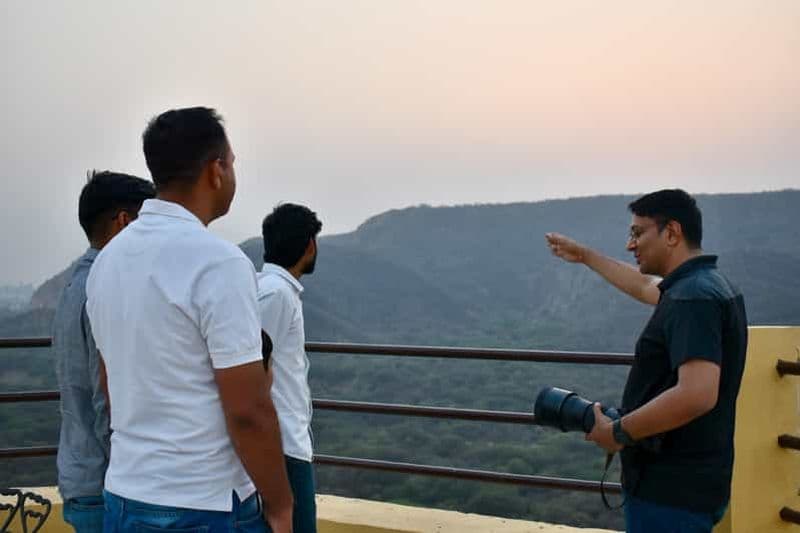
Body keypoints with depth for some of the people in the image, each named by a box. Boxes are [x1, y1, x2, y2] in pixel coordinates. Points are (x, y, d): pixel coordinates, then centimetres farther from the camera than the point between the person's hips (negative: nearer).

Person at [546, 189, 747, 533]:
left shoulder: (693, 297, -22)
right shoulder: (705, 285, 10)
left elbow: (697, 395, -34)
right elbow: (644, 286, 32)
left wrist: (618, 432, -23)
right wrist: (585, 256, 41)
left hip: (671, 491, -10)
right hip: (686, 481, 10)